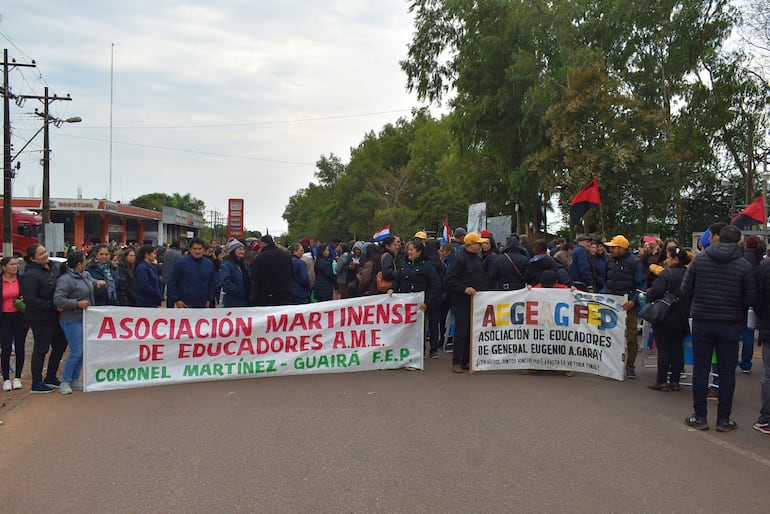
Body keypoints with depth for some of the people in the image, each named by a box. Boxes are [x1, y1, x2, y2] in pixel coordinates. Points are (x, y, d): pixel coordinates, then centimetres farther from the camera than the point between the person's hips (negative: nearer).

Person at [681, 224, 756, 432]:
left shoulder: (699, 259, -5)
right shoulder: (744, 265, -9)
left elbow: (685, 288, -2)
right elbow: (751, 299, -8)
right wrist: (734, 300, 11)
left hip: (702, 322, 1)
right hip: (730, 324, -1)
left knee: (700, 369, 9)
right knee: (727, 371, 8)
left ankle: (699, 417, 13)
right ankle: (723, 420, 12)